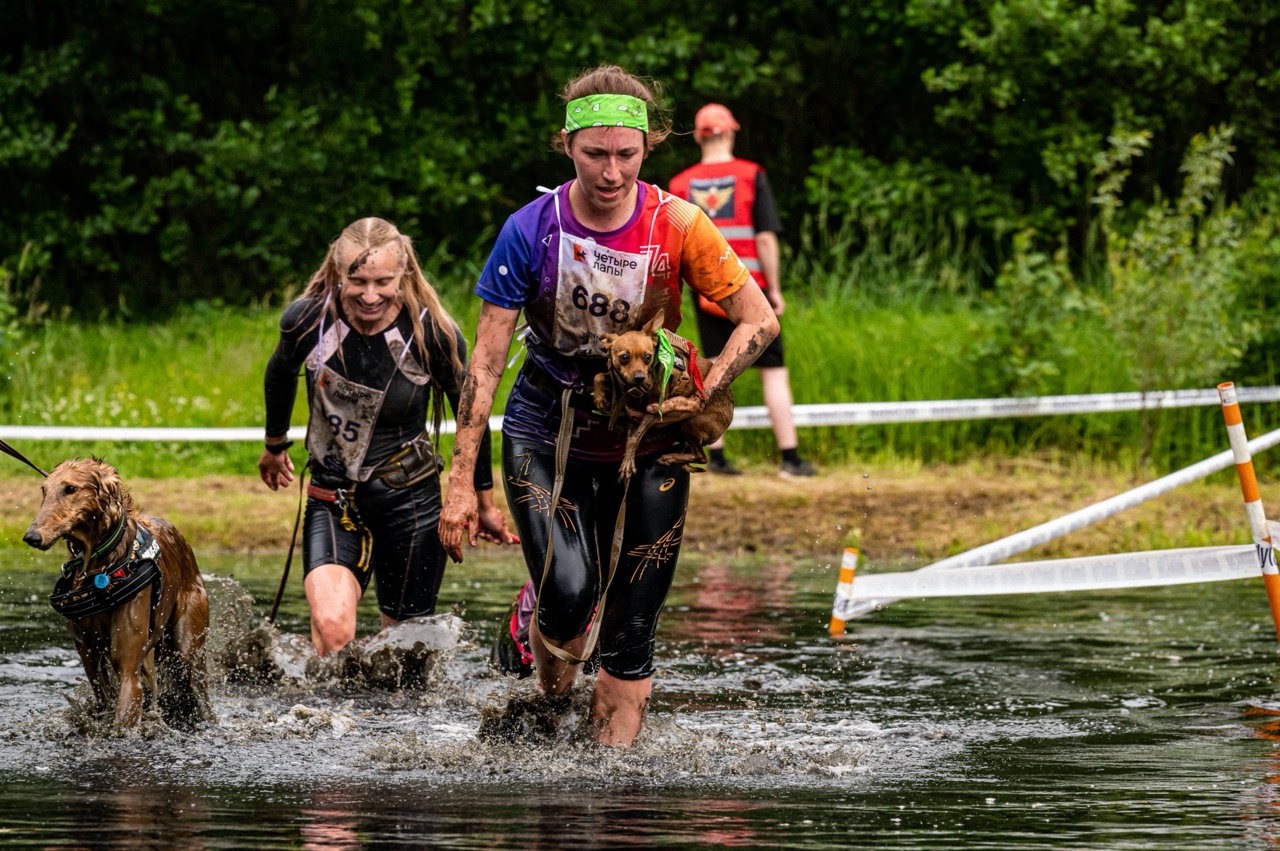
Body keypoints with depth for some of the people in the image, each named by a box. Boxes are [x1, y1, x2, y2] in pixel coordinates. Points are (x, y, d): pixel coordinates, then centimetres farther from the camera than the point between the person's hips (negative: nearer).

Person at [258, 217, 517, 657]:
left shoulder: (434, 335, -17)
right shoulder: (307, 320, -14)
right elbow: (280, 375, 11)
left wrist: (485, 503, 12)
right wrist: (275, 445, 26)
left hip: (411, 504, 0)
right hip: (333, 500, 0)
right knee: (331, 629, -24)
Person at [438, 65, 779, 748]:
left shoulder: (677, 225, -11)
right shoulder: (531, 230, -12)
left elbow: (759, 321, -5)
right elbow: (485, 362, -8)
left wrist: (699, 401, -17)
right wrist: (461, 481, -11)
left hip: (645, 443, 1)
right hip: (546, 435, -1)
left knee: (630, 634, -2)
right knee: (571, 596, -20)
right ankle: (548, 706, 11)